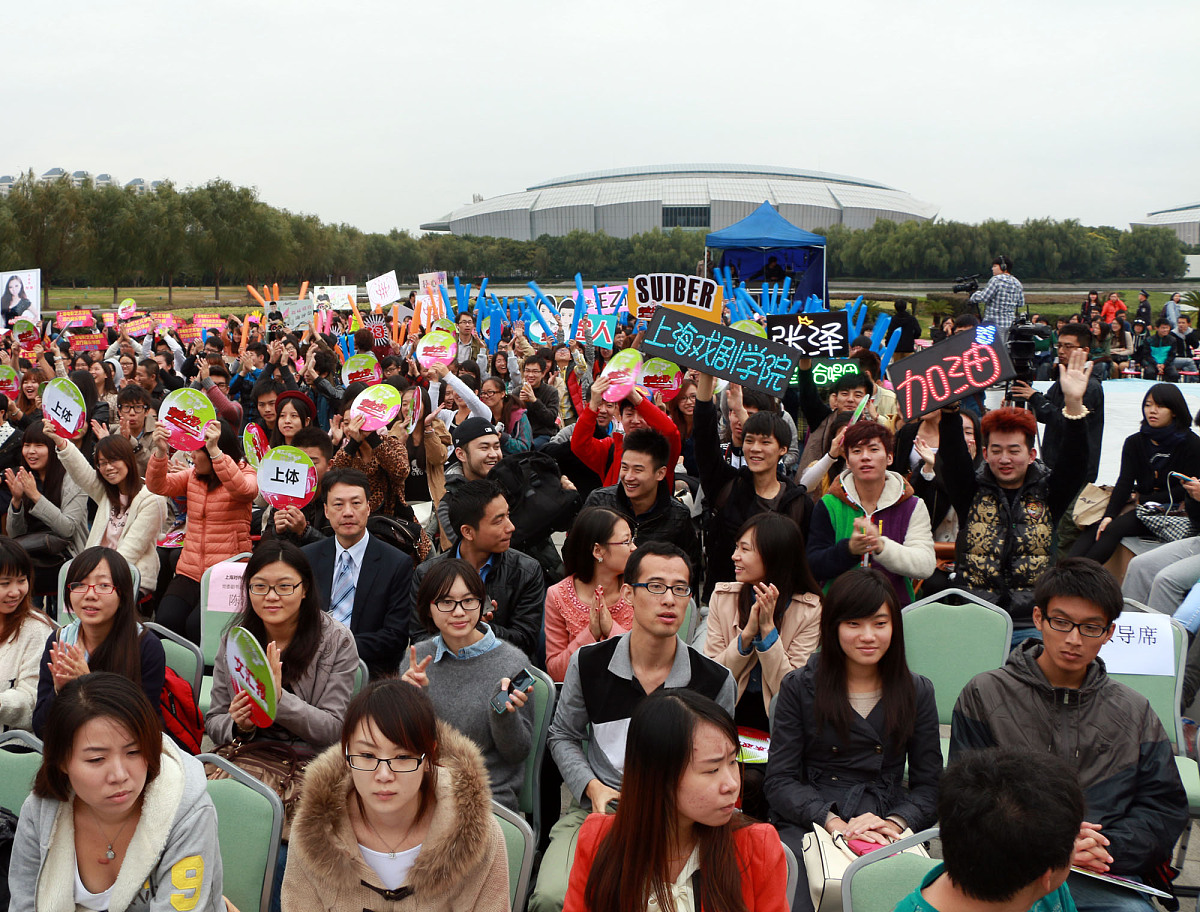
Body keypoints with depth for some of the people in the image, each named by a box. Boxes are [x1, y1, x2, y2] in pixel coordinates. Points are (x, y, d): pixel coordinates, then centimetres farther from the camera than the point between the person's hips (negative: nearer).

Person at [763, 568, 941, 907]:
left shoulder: (917, 692, 12)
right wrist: (834, 822, -15)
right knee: (805, 897, -31)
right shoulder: (800, 687, 6)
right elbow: (779, 781, 1)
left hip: (887, 826, 1)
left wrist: (895, 822, -11)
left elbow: (928, 785, 10)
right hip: (806, 825, -1)